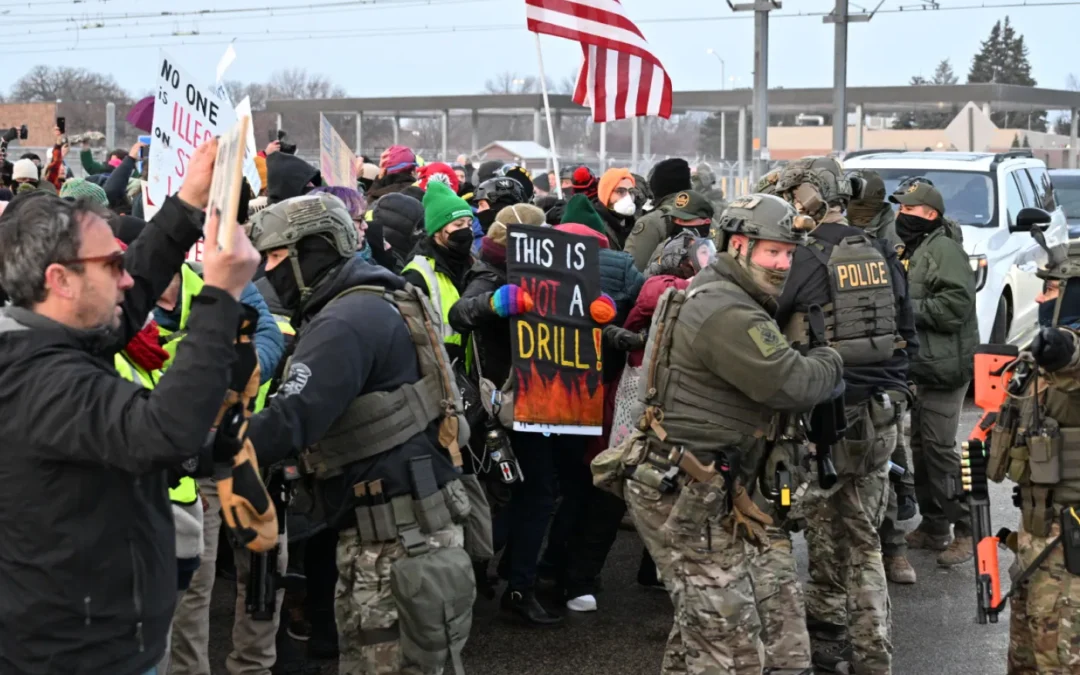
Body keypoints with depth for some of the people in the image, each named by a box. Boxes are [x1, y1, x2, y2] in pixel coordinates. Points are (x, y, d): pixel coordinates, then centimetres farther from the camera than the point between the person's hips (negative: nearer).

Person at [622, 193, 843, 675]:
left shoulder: (712, 296, 16)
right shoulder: (728, 314, -19)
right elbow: (791, 383, -21)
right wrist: (831, 364, -1)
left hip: (683, 489, 11)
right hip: (686, 496, -11)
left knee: (699, 620, 22)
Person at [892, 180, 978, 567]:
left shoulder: (943, 249, -10)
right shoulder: (910, 253, 19)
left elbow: (955, 304, -22)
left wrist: (907, 308, -18)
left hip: (943, 368, -10)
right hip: (917, 367, 10)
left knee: (940, 448, -10)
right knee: (920, 447, 12)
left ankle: (965, 531, -2)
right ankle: (933, 527, 21)